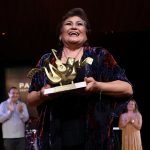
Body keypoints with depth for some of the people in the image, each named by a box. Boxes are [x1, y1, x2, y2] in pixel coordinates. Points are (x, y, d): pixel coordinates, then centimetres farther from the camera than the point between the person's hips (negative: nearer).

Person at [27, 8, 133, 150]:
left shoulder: (100, 56, 5)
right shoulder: (47, 60, 11)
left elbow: (127, 88, 1)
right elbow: (30, 99, 14)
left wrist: (97, 86, -15)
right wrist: (42, 94, -8)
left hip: (92, 136, -1)